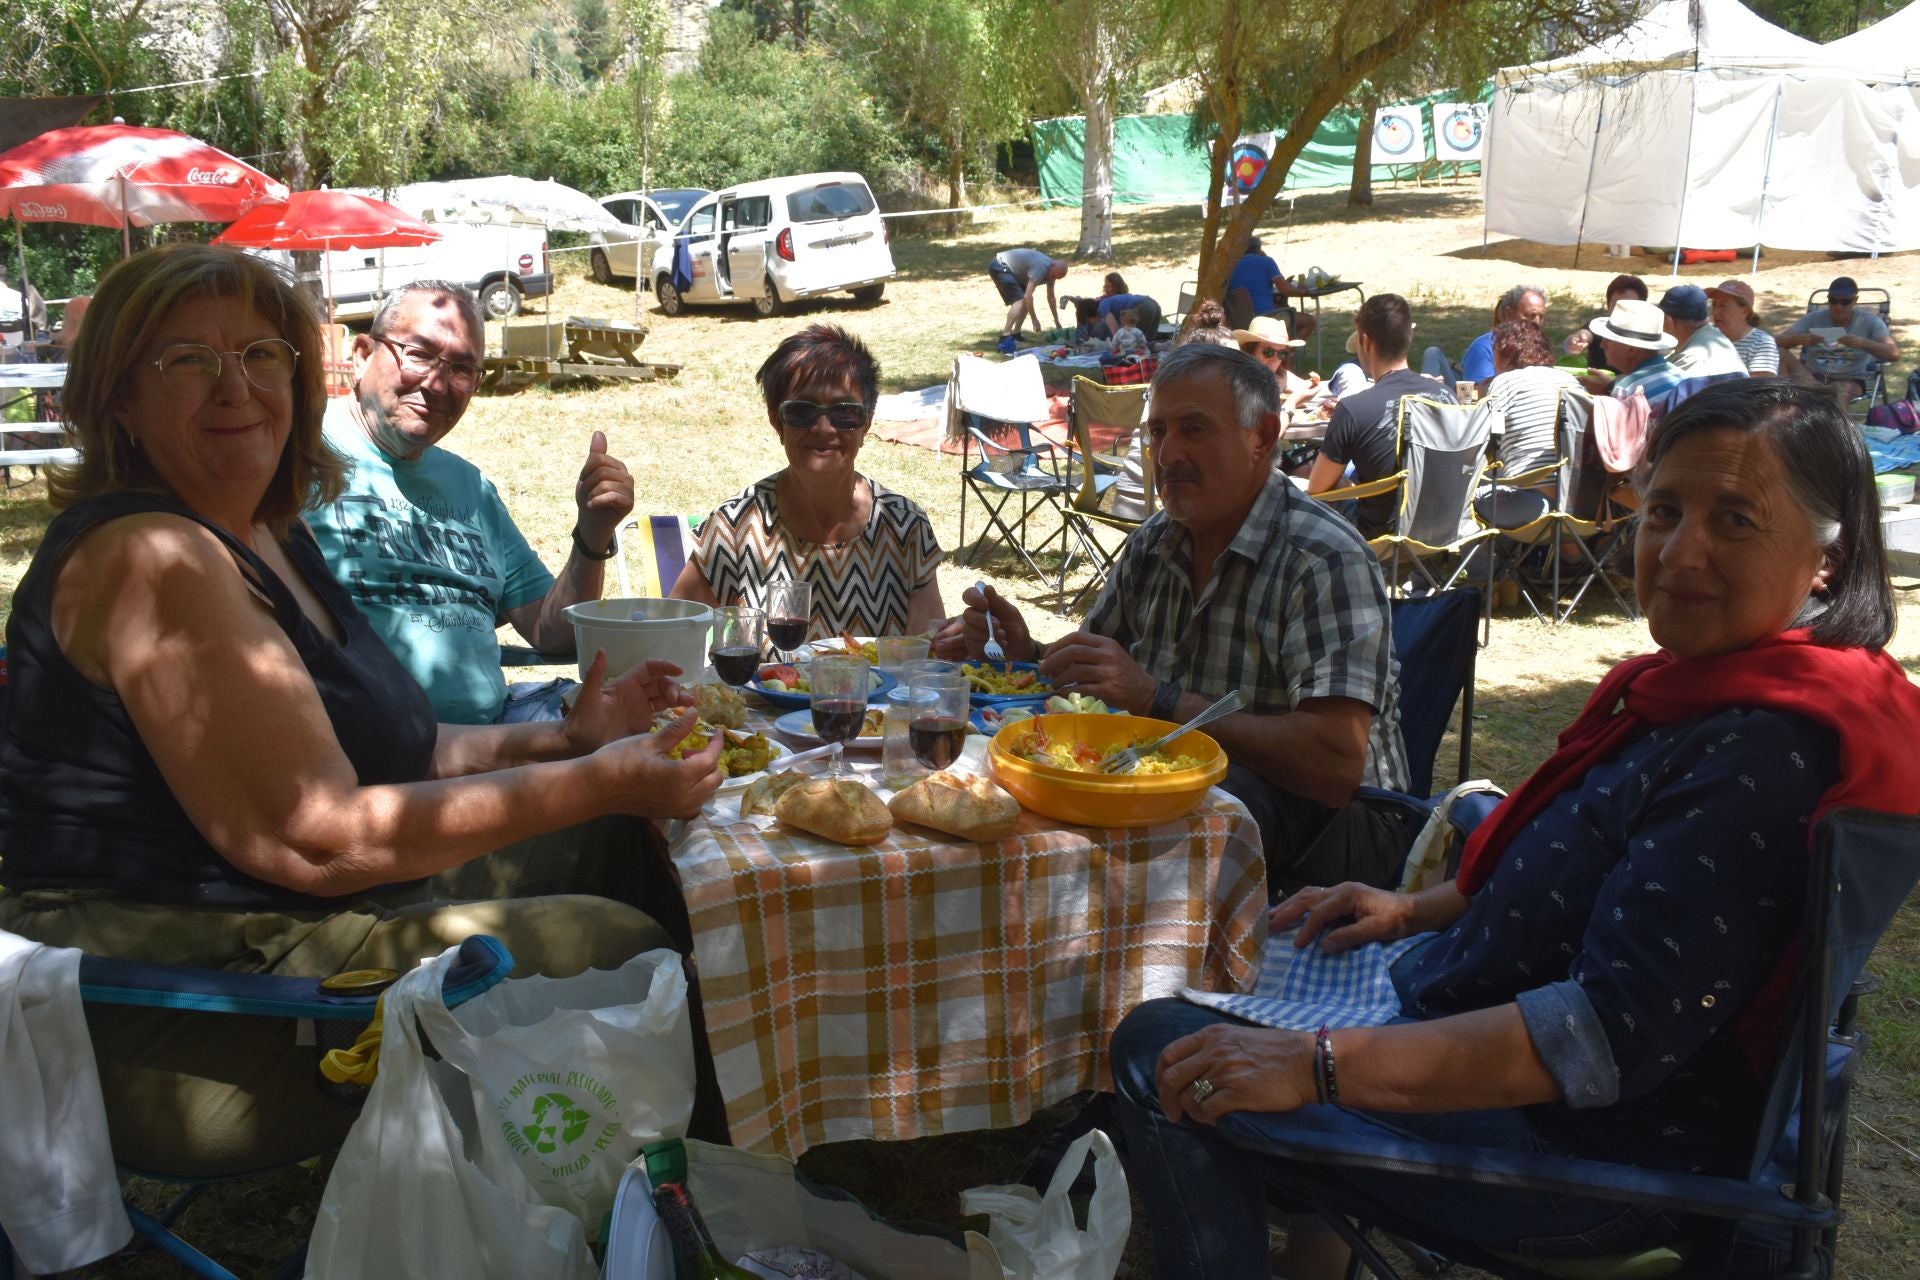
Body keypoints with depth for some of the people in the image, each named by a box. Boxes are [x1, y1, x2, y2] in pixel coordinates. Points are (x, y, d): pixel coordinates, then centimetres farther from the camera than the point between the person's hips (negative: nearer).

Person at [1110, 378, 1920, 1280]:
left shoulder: (1769, 755, -29)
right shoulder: (1714, 684, 2)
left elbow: (1615, 1034, -32)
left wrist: (1321, 1064, -31)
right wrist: (1417, 908, 9)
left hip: (1587, 1144, -10)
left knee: (1159, 1053, -10)